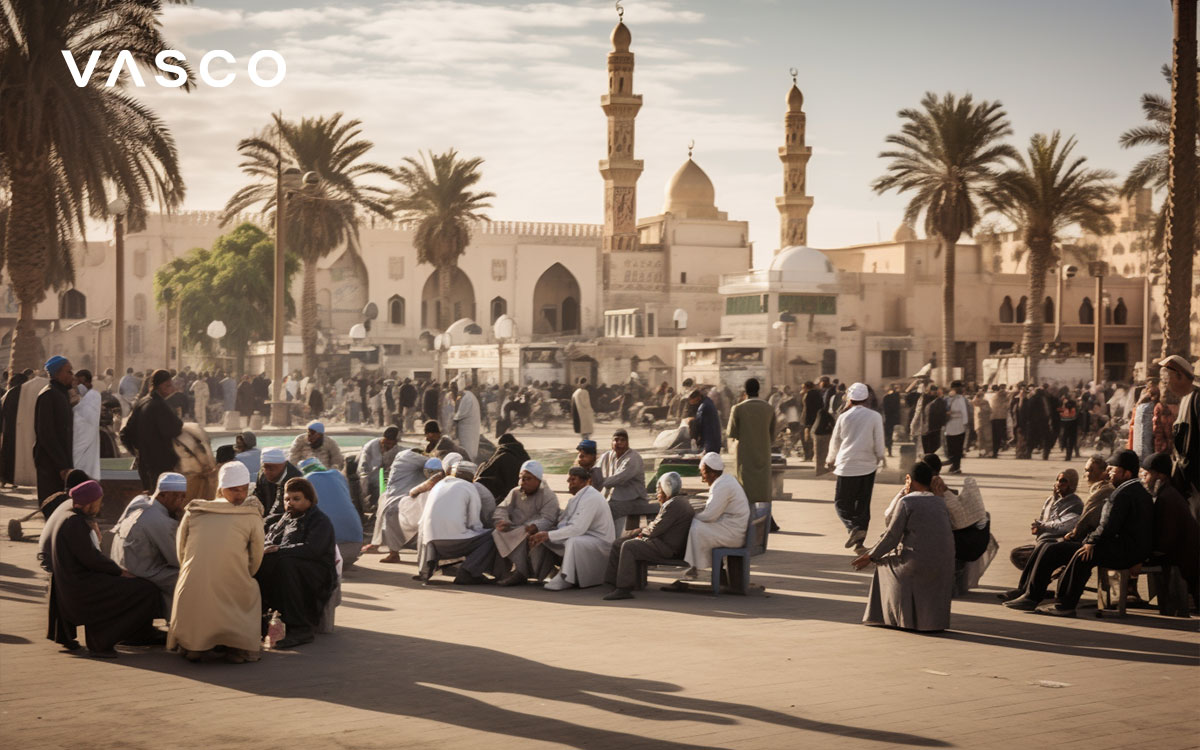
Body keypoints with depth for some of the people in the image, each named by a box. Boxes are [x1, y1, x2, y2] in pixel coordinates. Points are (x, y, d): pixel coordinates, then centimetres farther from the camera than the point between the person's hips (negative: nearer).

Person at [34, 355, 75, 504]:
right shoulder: (48, 395, -14)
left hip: (62, 462, 9)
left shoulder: (63, 393, 14)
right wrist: (62, 466, -21)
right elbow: (46, 434, -19)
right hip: (50, 464, -9)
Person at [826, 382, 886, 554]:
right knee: (863, 505, 9)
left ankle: (853, 528, -20)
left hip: (847, 466, -1)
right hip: (867, 466, 1)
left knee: (842, 503, 6)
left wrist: (831, 460, 30)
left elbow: (835, 442, 12)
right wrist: (879, 457, 21)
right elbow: (879, 443, -1)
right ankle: (859, 542, 5)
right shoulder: (875, 417, -3)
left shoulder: (843, 417, 0)